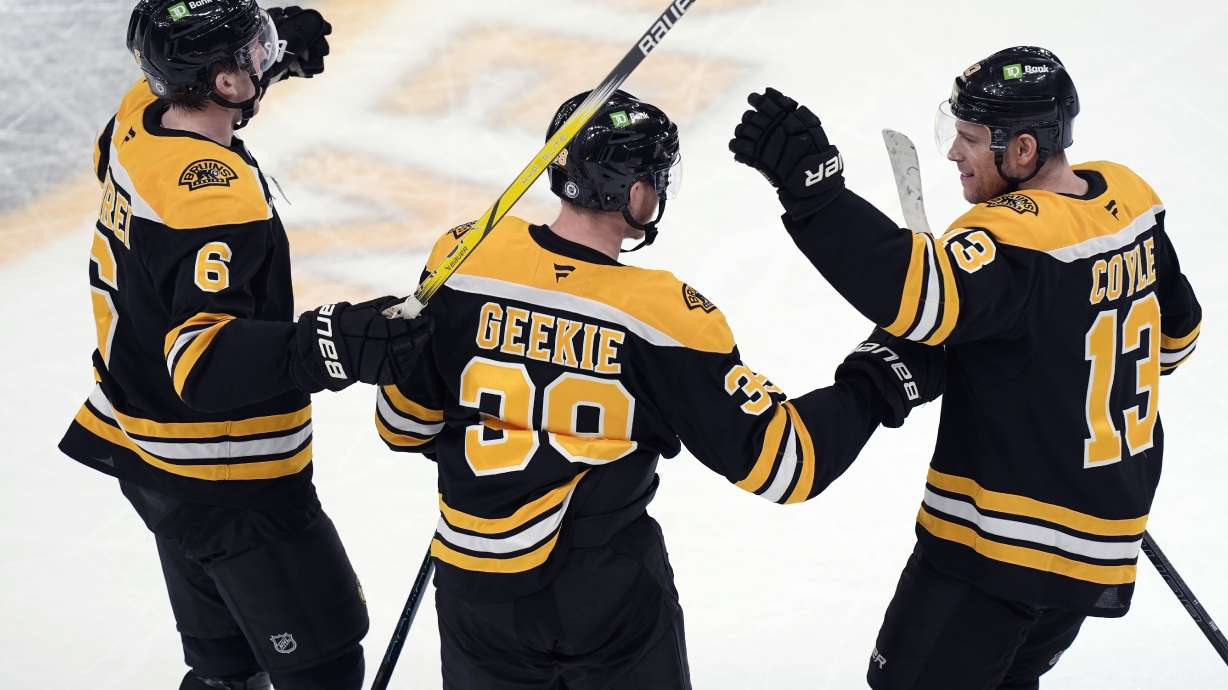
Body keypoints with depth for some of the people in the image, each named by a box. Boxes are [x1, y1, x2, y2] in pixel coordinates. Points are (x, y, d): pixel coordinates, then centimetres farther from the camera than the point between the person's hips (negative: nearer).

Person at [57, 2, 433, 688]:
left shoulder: (138, 118, -4)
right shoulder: (217, 197, -31)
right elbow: (202, 359, -38)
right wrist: (330, 346, -50)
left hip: (145, 452, 10)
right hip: (228, 492, -10)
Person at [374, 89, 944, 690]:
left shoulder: (463, 263, -10)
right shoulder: (662, 316, -17)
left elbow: (403, 423, 1)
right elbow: (781, 460, -14)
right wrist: (881, 381, -2)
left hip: (477, 591, 3)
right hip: (611, 599, -3)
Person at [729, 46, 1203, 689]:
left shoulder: (1019, 236, -25)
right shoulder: (1129, 198, 2)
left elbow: (922, 294, -43)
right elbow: (1175, 331, 17)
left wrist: (811, 184, -46)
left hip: (999, 540, -9)